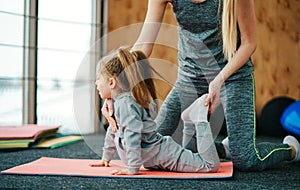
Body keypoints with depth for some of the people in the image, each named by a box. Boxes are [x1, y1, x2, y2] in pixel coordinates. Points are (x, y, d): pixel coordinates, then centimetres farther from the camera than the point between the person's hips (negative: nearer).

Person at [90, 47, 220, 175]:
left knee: (211, 166, -18)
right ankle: (190, 122, 26)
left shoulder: (126, 103, -23)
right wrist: (106, 157, 28)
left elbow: (132, 136, -29)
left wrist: (133, 168, -29)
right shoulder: (119, 101, 9)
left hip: (162, 154, -10)